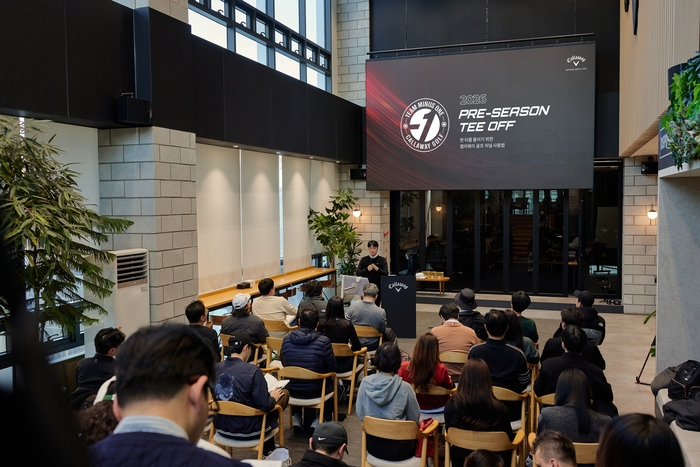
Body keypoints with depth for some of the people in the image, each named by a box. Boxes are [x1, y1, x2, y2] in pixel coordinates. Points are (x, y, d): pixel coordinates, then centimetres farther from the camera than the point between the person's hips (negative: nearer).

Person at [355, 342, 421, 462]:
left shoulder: (365, 383, -12)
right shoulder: (405, 388, -19)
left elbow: (360, 415, -2)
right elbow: (415, 418, -7)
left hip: (373, 445, 3)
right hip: (398, 449, -3)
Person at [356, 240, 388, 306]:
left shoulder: (382, 260, 2)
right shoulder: (363, 259, 7)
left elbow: (386, 273, -7)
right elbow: (358, 273, 0)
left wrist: (378, 269, -26)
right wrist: (367, 269, -18)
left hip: (377, 287, -1)